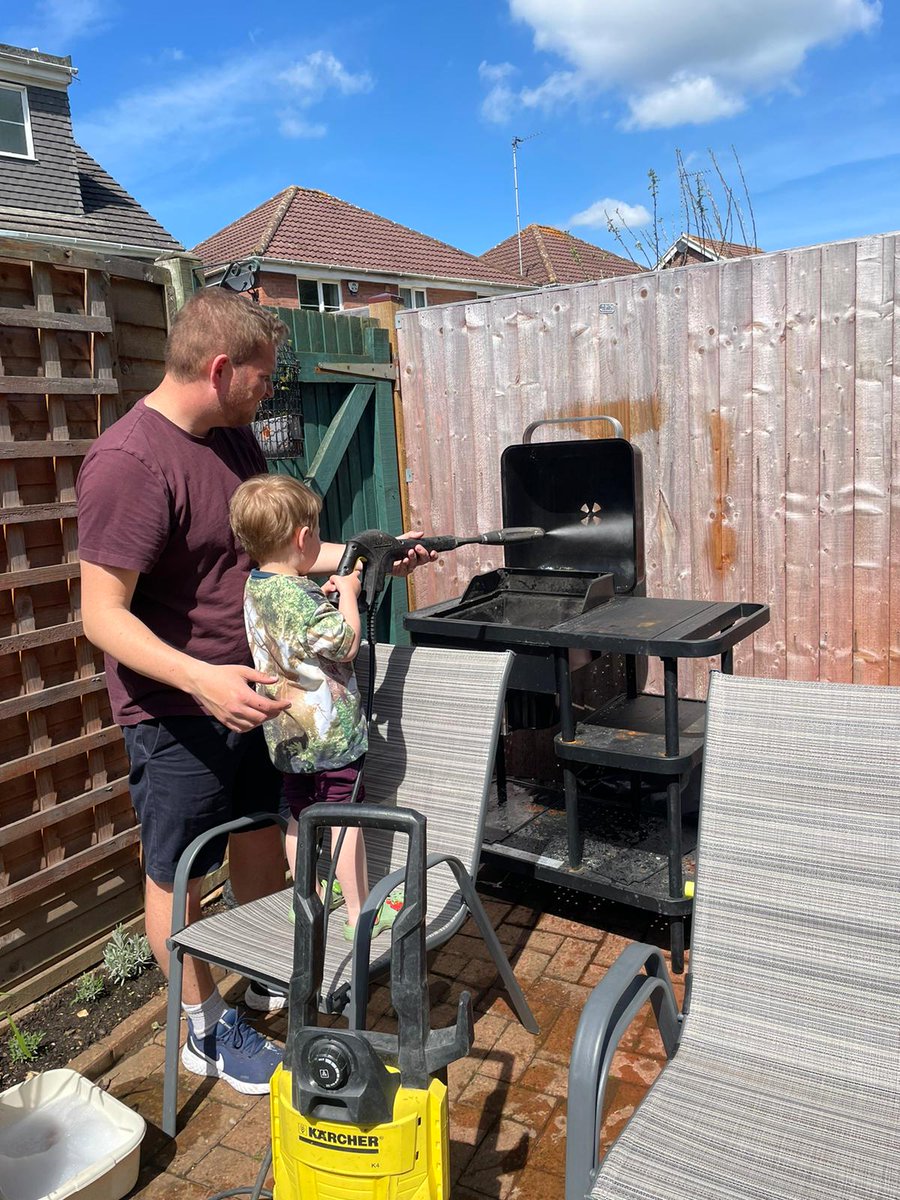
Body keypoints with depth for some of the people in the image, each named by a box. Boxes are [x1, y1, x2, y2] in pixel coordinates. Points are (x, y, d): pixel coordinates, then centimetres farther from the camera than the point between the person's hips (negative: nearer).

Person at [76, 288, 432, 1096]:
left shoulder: (233, 437, 3)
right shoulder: (129, 463, -24)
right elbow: (103, 614, -25)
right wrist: (201, 680, -37)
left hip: (249, 689, 9)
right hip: (176, 708, -8)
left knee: (262, 833, 22)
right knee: (180, 875, 11)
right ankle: (210, 1030, 31)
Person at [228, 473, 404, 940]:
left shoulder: (256, 584, 4)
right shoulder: (297, 596, -24)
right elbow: (346, 643, -20)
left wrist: (324, 595, 6)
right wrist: (347, 593, -10)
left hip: (289, 736, 9)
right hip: (328, 734, -9)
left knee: (300, 816, 20)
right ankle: (361, 913, 15)